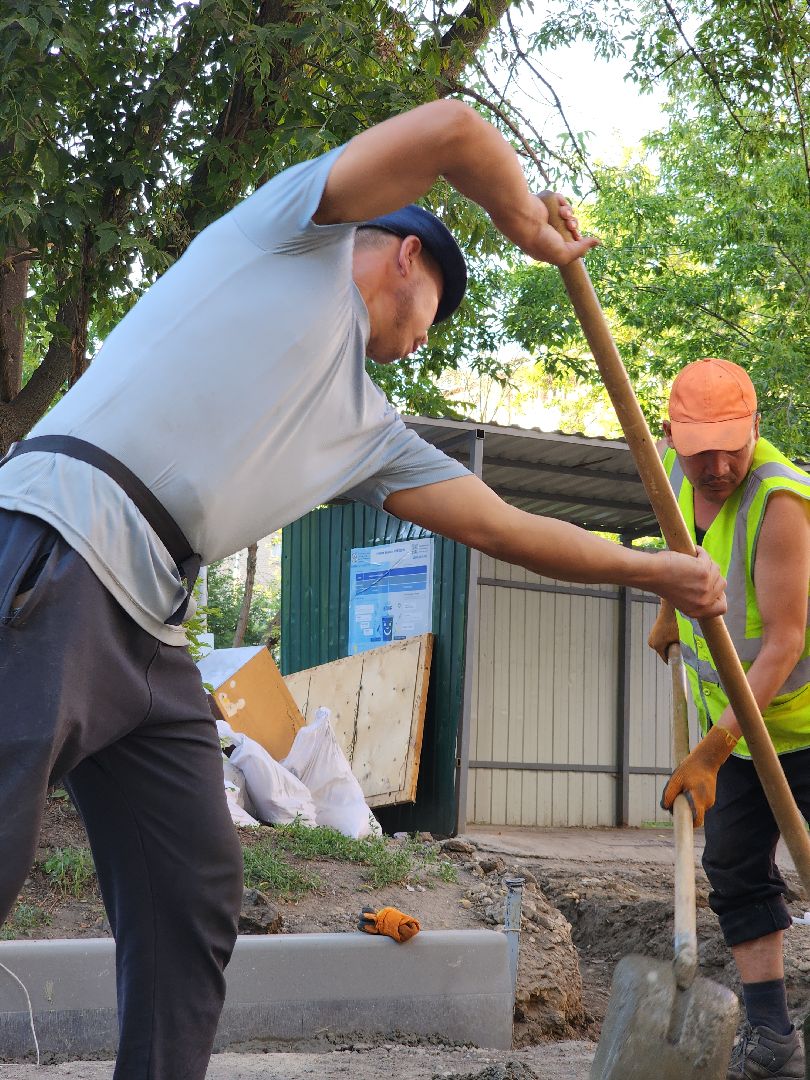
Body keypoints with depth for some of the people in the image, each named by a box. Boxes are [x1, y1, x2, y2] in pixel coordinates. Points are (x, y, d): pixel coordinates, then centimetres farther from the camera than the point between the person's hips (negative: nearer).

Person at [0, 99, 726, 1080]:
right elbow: (450, 129, -1)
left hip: (147, 626, 9)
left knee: (193, 902, 6)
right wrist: (533, 228, 16)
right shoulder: (301, 228, 12)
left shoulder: (370, 432, 29)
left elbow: (503, 527, 34)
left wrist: (655, 572, 40)